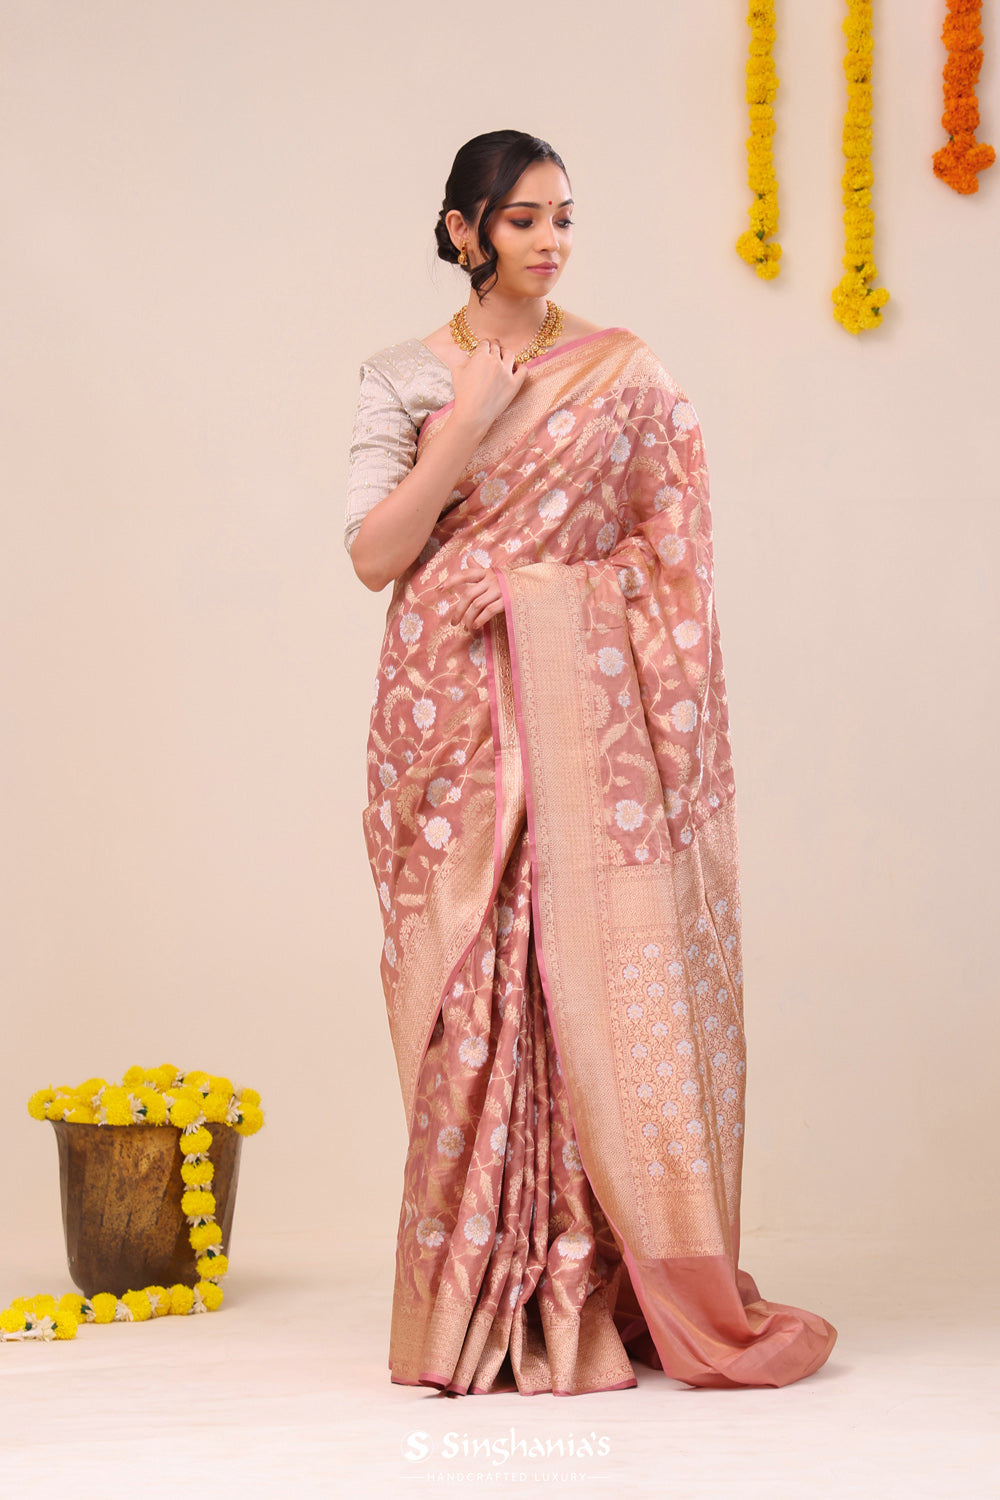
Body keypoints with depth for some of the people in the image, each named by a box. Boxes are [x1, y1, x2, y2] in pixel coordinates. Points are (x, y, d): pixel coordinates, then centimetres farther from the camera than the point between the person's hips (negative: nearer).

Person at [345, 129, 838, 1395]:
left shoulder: (623, 372, 7)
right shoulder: (404, 380, 7)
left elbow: (671, 554, 8)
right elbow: (374, 556, -2)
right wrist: (467, 427, -9)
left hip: (587, 708, 0)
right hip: (458, 716, 0)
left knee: (607, 978, -5)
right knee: (477, 995, -1)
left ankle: (621, 1291, 3)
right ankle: (486, 1305, 6)